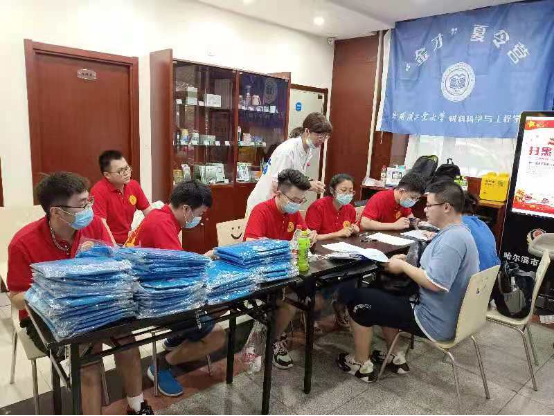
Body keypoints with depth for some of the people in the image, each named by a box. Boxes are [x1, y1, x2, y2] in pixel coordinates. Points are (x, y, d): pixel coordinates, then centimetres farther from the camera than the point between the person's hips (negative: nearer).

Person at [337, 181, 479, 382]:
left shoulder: (453, 239, -26)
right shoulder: (456, 232, 8)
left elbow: (434, 283, -33)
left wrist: (403, 266, -18)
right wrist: (408, 261, 2)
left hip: (436, 321, -11)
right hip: (447, 315, 11)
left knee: (359, 300, -5)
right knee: (383, 294, 25)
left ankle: (362, 365, 12)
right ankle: (395, 357, 25)